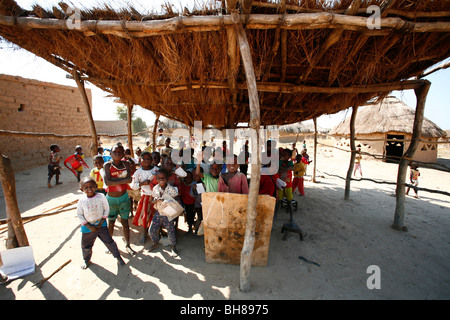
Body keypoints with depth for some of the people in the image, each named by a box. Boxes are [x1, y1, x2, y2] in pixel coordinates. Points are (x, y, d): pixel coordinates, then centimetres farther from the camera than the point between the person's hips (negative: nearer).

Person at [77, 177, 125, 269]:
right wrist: (89, 226, -9)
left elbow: (106, 209, -5)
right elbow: (79, 215, -4)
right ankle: (86, 259, 46)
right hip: (88, 226, 2)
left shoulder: (101, 197, -14)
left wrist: (101, 223, -10)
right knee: (86, 245, 18)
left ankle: (117, 256, 19)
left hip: (101, 224, -1)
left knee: (109, 241, 1)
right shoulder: (82, 201, -12)